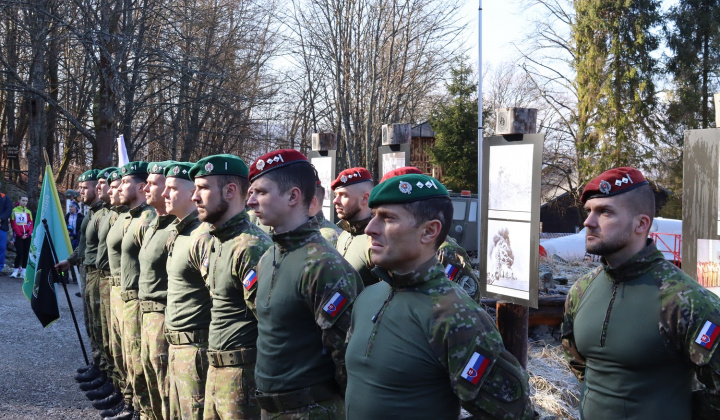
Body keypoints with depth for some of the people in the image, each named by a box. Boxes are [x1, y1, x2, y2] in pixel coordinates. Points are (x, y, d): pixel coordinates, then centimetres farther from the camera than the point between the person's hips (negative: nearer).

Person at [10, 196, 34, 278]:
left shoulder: (28, 212, 13)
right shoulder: (14, 210, 2)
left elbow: (30, 224, 10)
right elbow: (13, 224, -4)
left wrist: (28, 234, -6)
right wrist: (20, 235, -10)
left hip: (27, 236, 4)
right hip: (18, 236, -4)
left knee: (26, 253, 1)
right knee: (19, 253, -13)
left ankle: (23, 271, 5)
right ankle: (16, 271, -4)